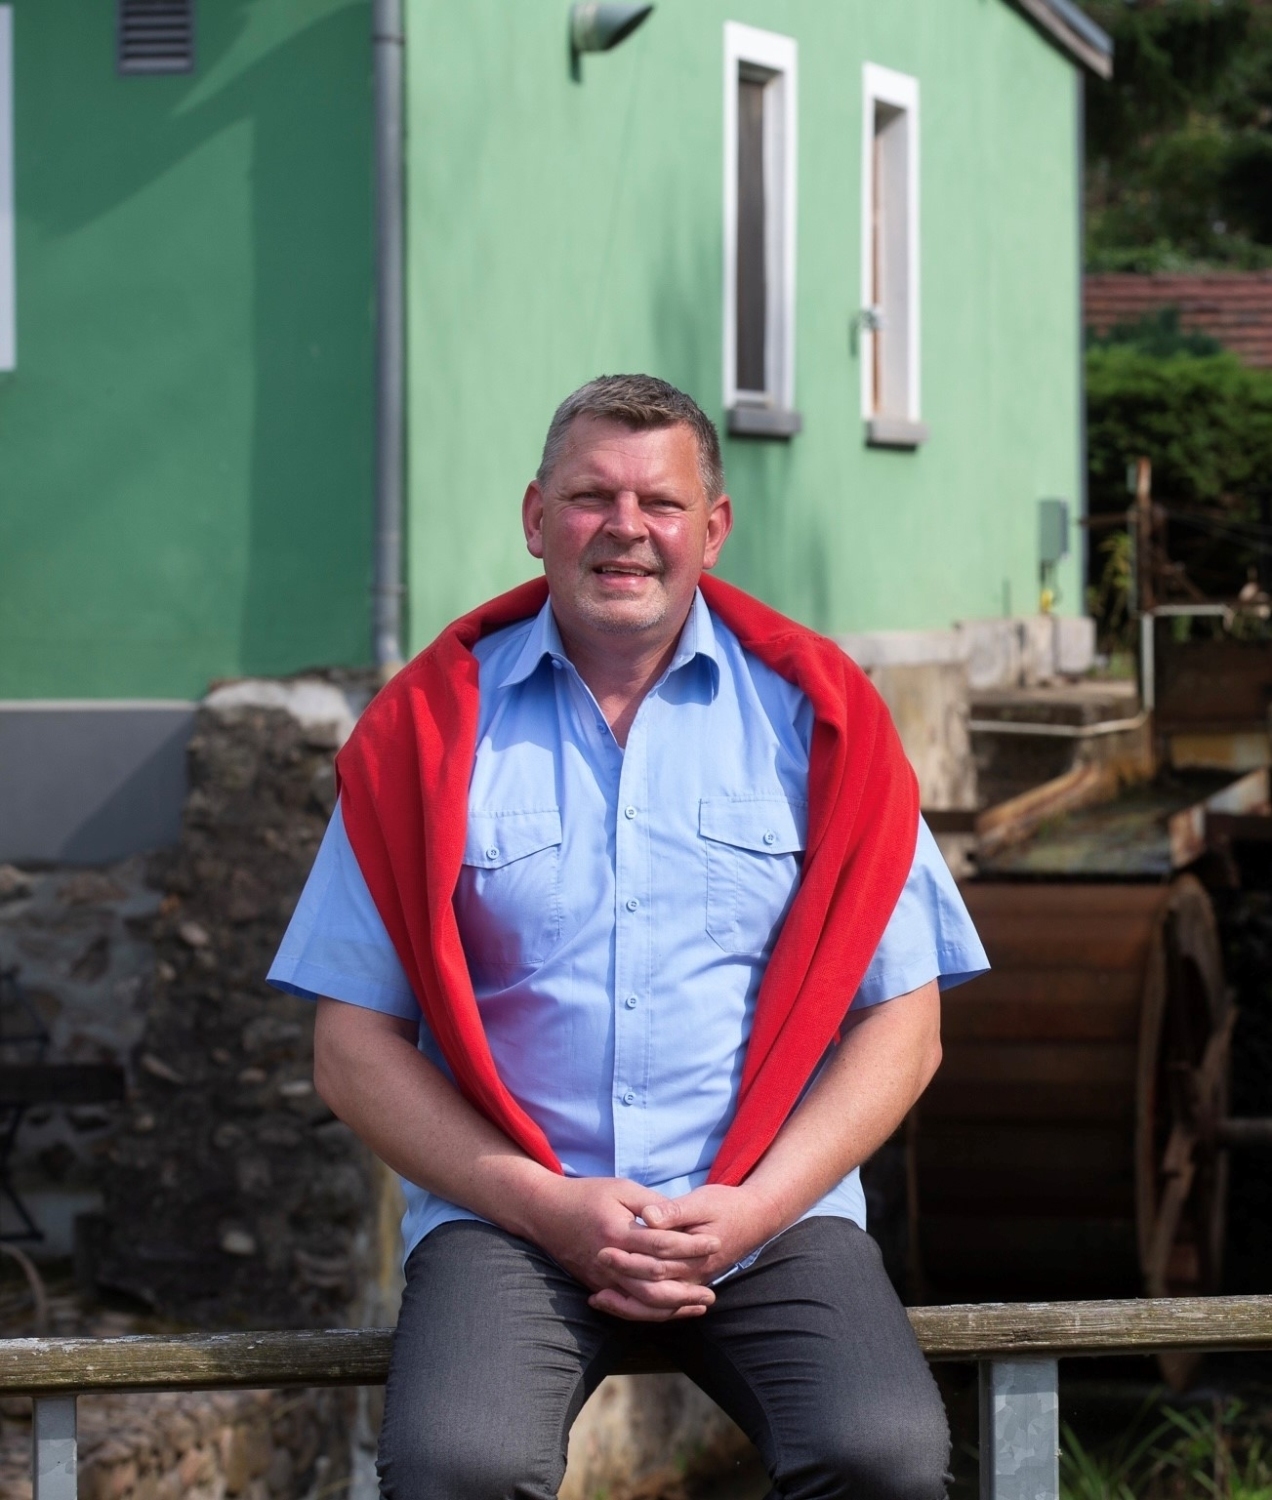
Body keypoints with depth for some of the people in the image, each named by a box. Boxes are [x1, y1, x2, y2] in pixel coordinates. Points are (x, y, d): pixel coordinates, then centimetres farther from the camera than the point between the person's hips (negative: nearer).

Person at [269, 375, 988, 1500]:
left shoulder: (814, 712, 10)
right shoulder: (432, 728, 8)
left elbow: (904, 1022, 6)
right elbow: (355, 1048, 5)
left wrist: (750, 1209, -8)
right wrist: (544, 1205, -8)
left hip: (772, 1212, 1)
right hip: (509, 1215, -1)